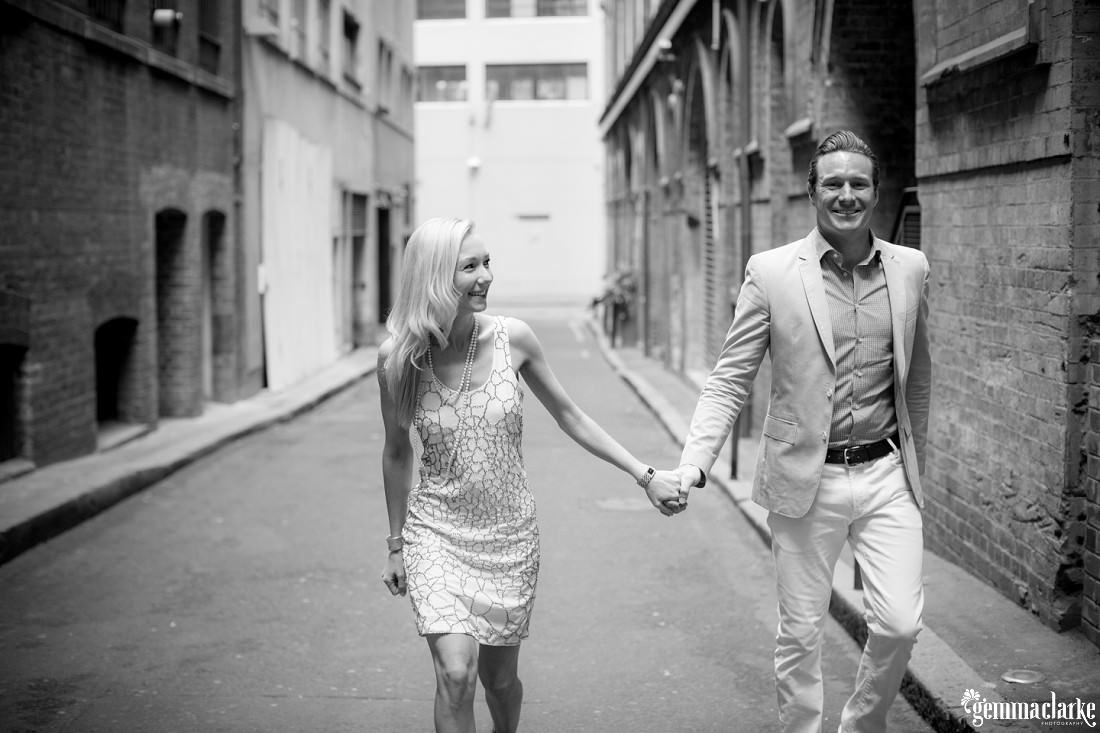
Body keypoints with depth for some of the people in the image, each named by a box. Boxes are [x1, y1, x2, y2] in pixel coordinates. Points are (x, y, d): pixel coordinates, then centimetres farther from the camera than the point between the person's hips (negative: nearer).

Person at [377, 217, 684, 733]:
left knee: (499, 678, 12)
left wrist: (644, 475, 2)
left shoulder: (512, 338, -10)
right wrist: (396, 544, 11)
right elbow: (397, 453, 4)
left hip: (510, 535, 2)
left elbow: (567, 415, 4)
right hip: (436, 533, -1)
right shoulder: (397, 359, -12)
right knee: (455, 674, -17)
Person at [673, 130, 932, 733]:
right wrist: (693, 460, -17)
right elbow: (730, 378, -5)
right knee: (800, 632, 7)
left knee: (900, 624, -1)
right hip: (807, 480, -2)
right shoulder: (771, 272, -5)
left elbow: (918, 378, 15)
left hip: (886, 476, 2)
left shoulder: (910, 269, 4)